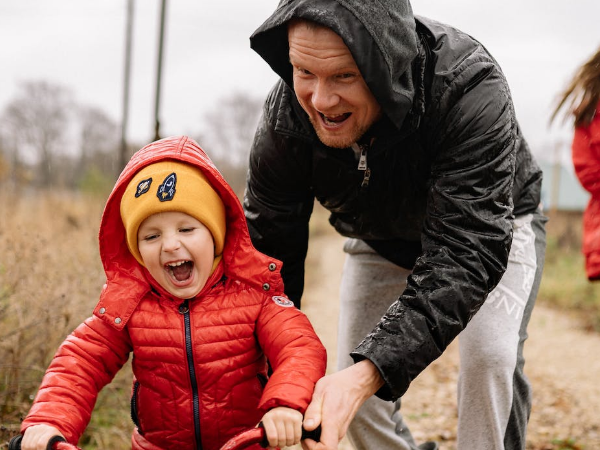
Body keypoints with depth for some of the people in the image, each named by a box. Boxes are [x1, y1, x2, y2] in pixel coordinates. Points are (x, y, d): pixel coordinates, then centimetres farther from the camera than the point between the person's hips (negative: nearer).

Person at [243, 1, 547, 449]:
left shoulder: (469, 89, -41)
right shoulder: (284, 116, -28)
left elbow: (468, 252, -45)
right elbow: (266, 251, -21)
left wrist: (369, 373, -56)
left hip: (491, 231, -3)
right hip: (380, 240, 3)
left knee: (490, 354, -25)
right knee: (349, 383, -2)